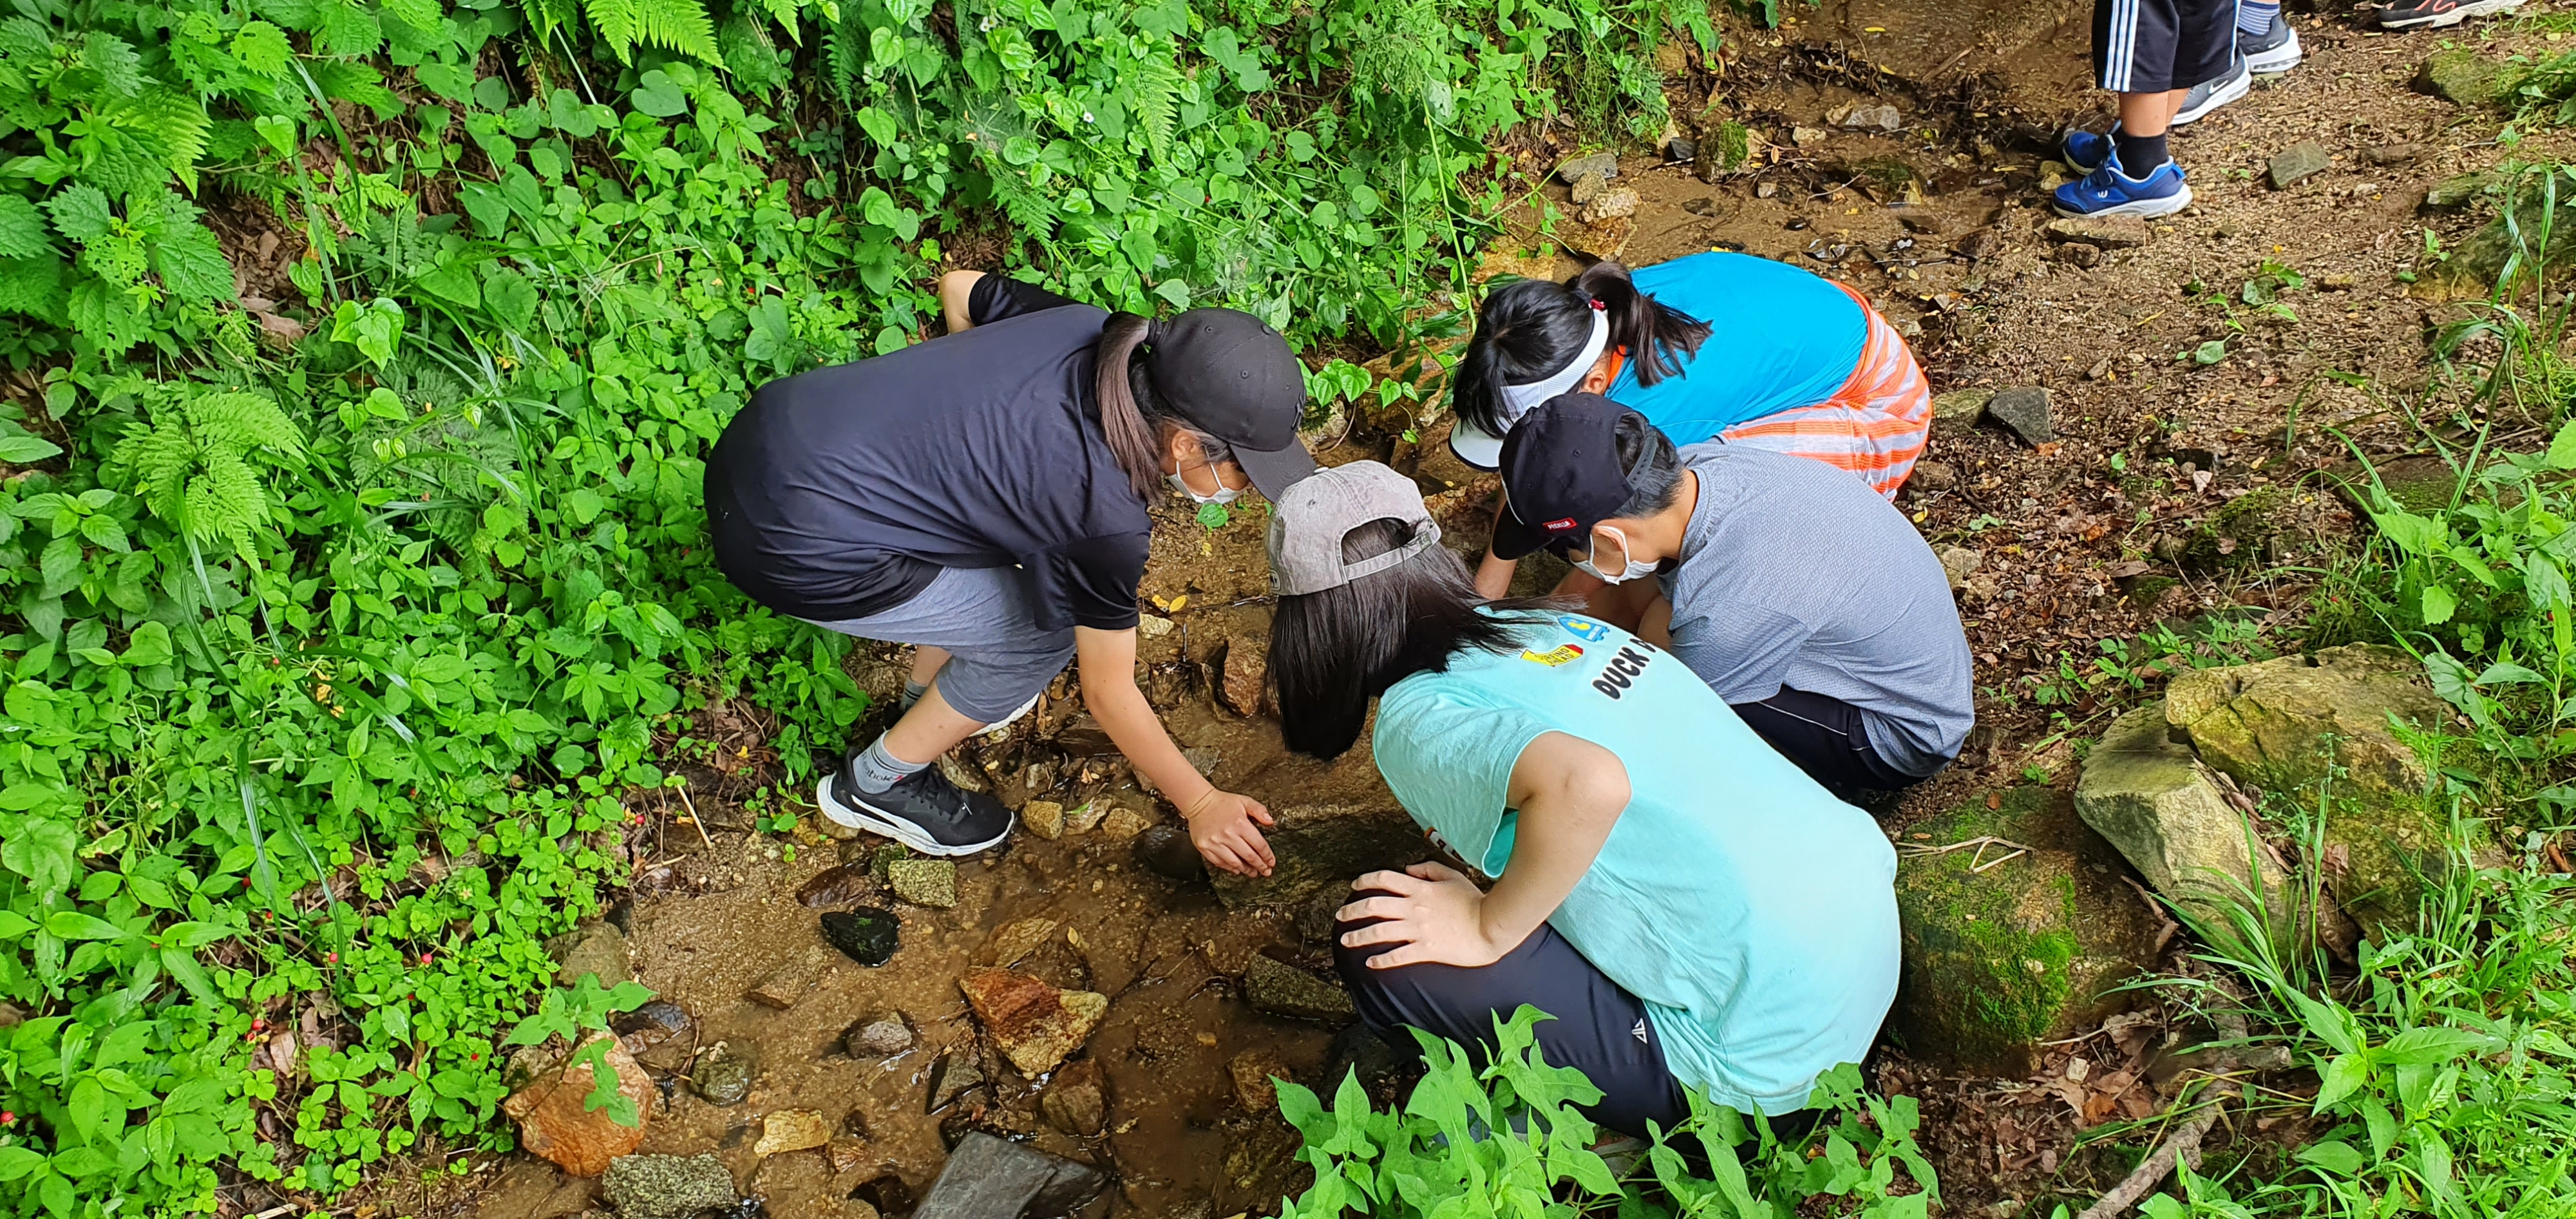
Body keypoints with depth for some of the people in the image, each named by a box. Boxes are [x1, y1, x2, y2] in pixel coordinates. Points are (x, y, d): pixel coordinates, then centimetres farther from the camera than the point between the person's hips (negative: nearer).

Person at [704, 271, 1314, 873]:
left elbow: (961, 288, 16)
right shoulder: (1104, 517, -20)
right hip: (791, 547, -8)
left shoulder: (1085, 326, -2)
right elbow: (1108, 692, -7)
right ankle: (876, 786, 20)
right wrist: (1201, 805, 4)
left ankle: (928, 698, 39)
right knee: (1045, 630, 2)